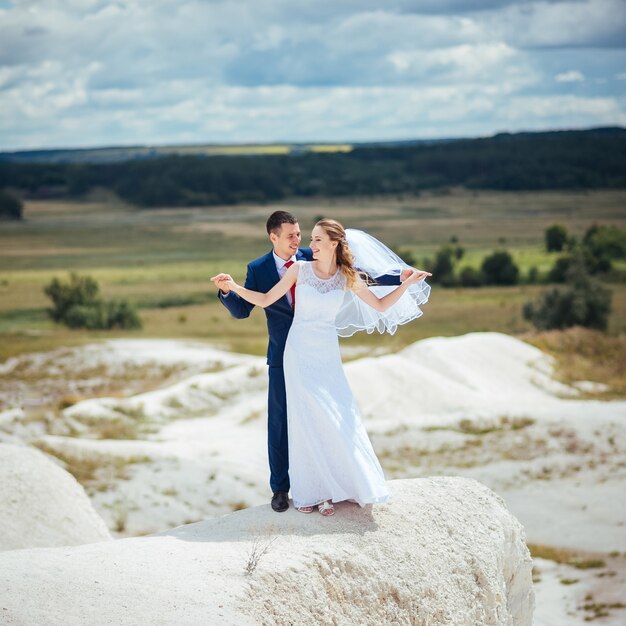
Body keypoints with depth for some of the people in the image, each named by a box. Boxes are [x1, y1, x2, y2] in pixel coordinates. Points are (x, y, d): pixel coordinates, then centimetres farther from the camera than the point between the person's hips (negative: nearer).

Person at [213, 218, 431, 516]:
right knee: (307, 419, 0)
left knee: (339, 419, 1)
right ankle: (311, 491, 9)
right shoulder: (300, 268, -6)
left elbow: (381, 305, 6)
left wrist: (407, 284, -5)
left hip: (328, 353, 2)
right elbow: (265, 299, -3)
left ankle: (337, 485, 18)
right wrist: (234, 287, -16)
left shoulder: (348, 278, -1)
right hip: (300, 351, -2)